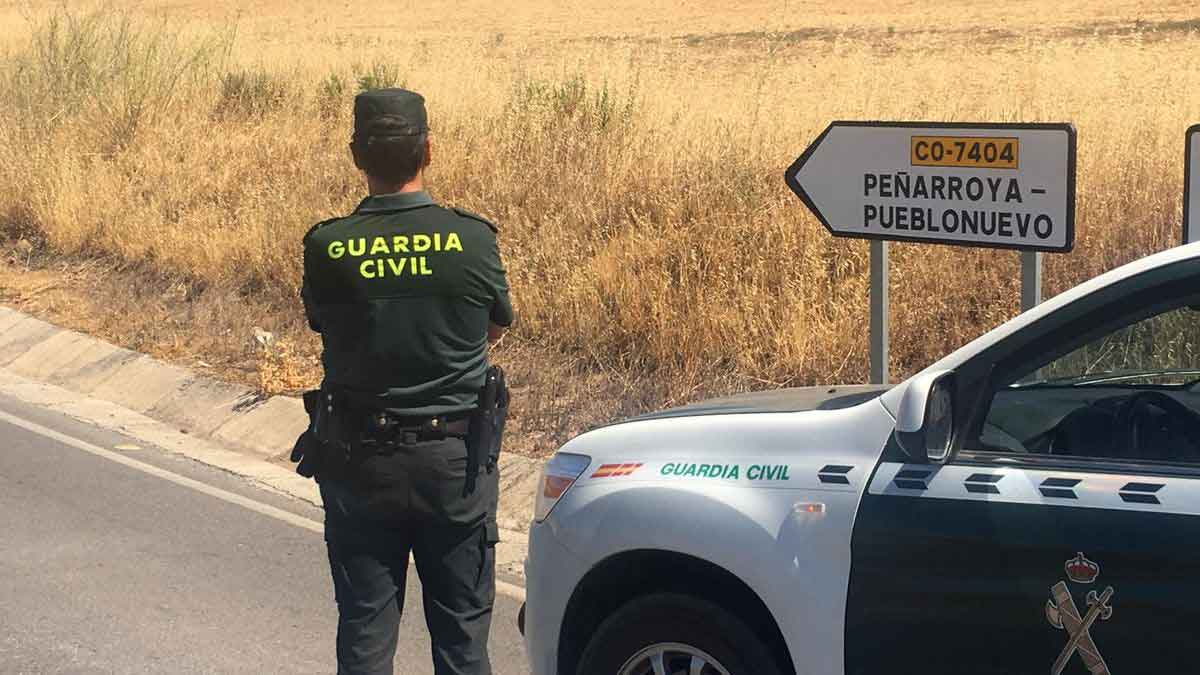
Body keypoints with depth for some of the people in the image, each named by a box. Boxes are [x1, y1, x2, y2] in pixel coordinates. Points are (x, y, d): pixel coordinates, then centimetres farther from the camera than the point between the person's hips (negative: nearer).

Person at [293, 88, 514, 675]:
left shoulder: (326, 248, -14)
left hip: (357, 459, 0)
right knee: (461, 625, 13)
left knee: (364, 626, 12)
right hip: (456, 460, 0)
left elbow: (320, 325, 3)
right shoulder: (473, 239, -13)